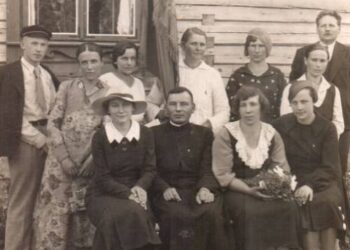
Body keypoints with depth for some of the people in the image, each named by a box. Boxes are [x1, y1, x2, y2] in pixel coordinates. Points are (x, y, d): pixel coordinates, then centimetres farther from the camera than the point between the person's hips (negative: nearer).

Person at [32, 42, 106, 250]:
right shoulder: (67, 87, 5)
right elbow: (52, 123, 2)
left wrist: (94, 159, -8)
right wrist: (64, 156, -8)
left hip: (91, 161, 0)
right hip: (61, 158, 0)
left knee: (85, 212, 5)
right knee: (55, 208, -2)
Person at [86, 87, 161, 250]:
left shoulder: (145, 134, 0)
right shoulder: (100, 137, -6)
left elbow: (150, 170, 0)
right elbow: (103, 177, -8)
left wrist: (139, 188, -21)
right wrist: (127, 193, -21)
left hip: (135, 192, 2)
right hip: (104, 195, -1)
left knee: (138, 213, -31)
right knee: (129, 214, -31)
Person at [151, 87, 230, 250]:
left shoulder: (205, 134, 18)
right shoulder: (154, 133, 13)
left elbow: (208, 169, 6)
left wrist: (205, 188, -16)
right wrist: (165, 188, -15)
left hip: (198, 190, 2)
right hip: (168, 193, -1)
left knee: (211, 214, -30)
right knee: (178, 216, -34)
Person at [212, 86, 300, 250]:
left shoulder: (271, 134, 7)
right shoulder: (226, 135, -5)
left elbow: (282, 168, 11)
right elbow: (223, 175, -9)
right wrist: (249, 189, -21)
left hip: (267, 190, 4)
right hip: (237, 190, -3)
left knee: (289, 206, -25)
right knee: (249, 210, -35)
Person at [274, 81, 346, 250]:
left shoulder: (327, 128, -2)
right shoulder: (281, 125, 2)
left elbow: (329, 167, -8)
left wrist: (310, 185, -24)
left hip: (322, 180, 0)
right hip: (294, 180, 0)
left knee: (329, 201, -31)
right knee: (307, 204, -31)